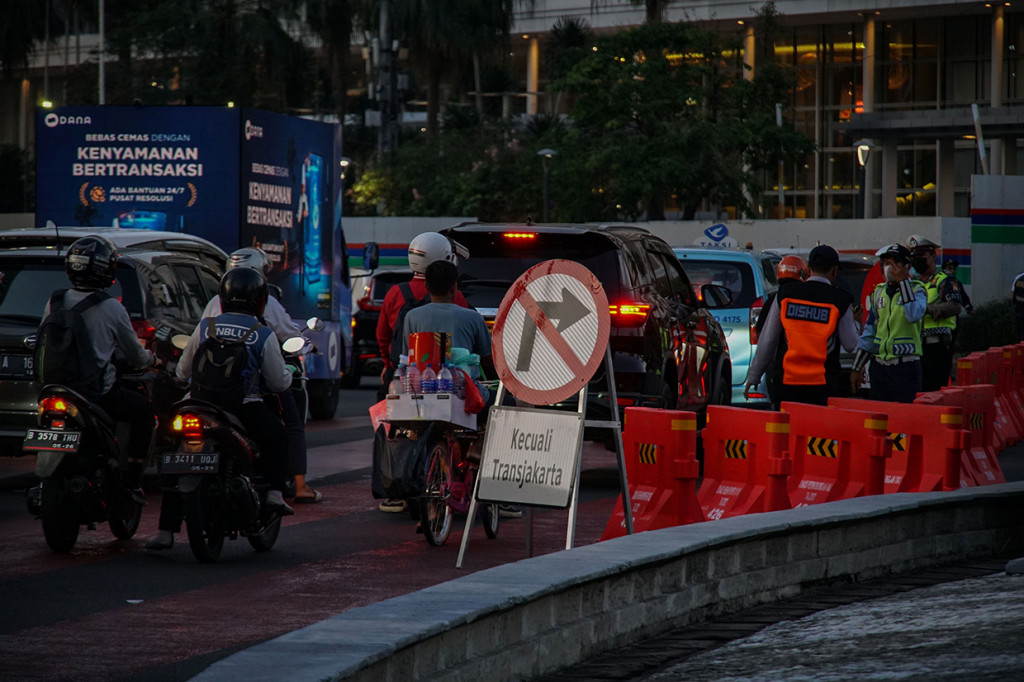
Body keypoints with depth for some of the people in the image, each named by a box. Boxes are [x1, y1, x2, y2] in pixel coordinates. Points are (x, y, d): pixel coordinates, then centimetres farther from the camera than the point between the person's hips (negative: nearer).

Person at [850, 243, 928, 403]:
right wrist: (857, 368, 18)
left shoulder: (916, 289, -1)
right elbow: (869, 331, 20)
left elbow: (914, 315, -22)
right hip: (879, 365, 5)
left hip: (906, 366, -5)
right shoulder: (878, 292, 15)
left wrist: (903, 282, -20)